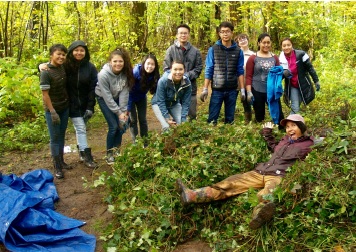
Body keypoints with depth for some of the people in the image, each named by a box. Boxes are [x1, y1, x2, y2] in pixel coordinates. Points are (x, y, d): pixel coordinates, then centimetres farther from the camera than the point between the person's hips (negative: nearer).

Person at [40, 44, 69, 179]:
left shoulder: (63, 67, 0)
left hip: (65, 107, 6)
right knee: (55, 137, 3)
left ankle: (61, 160, 28)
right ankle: (57, 166, 11)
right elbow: (45, 94, -17)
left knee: (62, 135, 15)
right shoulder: (45, 72, -18)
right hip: (52, 109, -6)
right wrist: (53, 112, -18)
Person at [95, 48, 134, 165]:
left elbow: (124, 92, -18)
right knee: (113, 126, -12)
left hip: (117, 98, 4)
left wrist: (124, 110, -23)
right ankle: (109, 153, 7)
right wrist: (119, 112, -24)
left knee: (123, 124, -1)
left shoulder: (126, 73, -20)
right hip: (104, 99, -4)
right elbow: (107, 97, -26)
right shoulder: (103, 75, -32)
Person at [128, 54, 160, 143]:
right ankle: (135, 142, 4)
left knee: (143, 119, 4)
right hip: (131, 96, -3)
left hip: (142, 97, 3)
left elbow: (155, 91, -11)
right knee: (133, 119, -4)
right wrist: (128, 108, -25)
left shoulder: (155, 75, -23)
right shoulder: (136, 72, -34)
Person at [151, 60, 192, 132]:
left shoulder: (187, 83, -22)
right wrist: (167, 119, -26)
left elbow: (186, 103, -16)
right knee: (167, 127, -21)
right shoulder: (163, 81, -32)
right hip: (159, 104, -4)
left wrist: (183, 120, -21)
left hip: (174, 104, 4)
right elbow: (160, 101, -25)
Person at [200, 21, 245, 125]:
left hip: (232, 90, 2)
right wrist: (205, 89, -4)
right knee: (212, 118, 0)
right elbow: (208, 70, 0)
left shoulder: (238, 51, 4)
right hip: (217, 89, -1)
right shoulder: (213, 49, -1)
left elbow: (240, 71, 6)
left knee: (230, 118, 10)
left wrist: (242, 90, 2)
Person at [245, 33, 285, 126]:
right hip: (257, 91, -2)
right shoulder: (253, 58, 0)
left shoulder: (275, 58, 9)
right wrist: (249, 92, -10)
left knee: (279, 114, 1)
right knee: (259, 117, 8)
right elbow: (248, 76, -3)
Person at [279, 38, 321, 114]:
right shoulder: (281, 59, -8)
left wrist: (316, 81, -7)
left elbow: (310, 68, -8)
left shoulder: (300, 54, -16)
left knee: (296, 107, 14)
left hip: (303, 85, -1)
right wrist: (283, 73, -26)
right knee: (295, 109, -8)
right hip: (292, 87, 1)